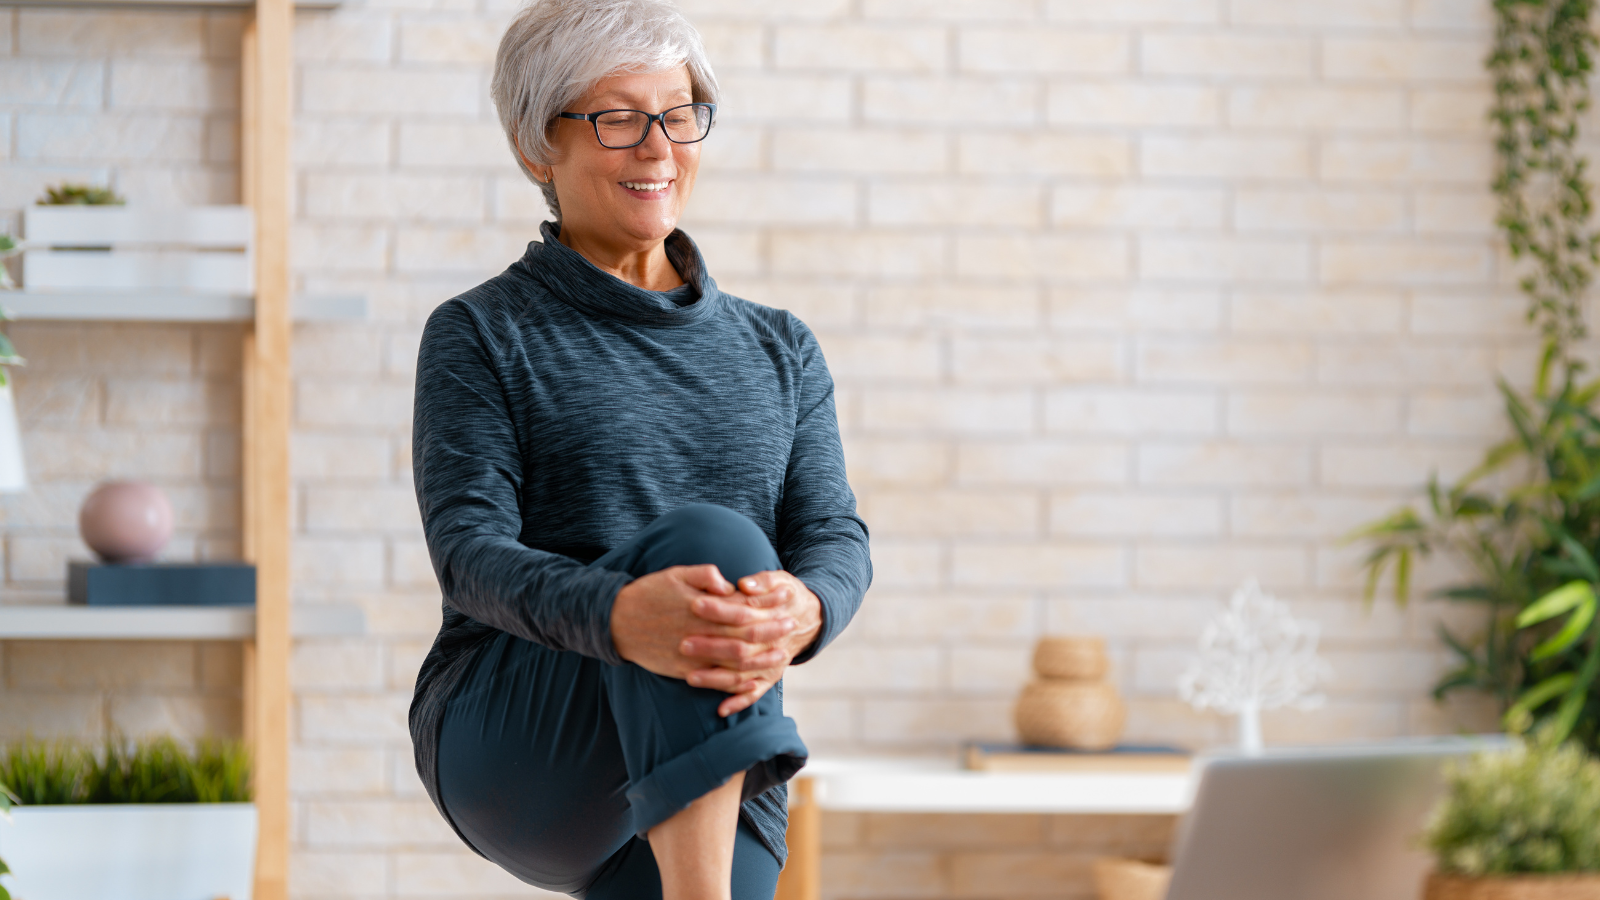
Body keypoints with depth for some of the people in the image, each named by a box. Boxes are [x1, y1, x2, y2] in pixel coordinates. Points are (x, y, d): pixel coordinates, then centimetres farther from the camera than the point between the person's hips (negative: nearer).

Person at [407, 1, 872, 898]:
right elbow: (471, 548, -10)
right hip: (509, 739, -4)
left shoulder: (779, 350, 17)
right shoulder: (479, 337, 4)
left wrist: (800, 614, -26)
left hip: (712, 787, 4)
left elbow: (835, 536, 3)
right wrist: (619, 616, -35)